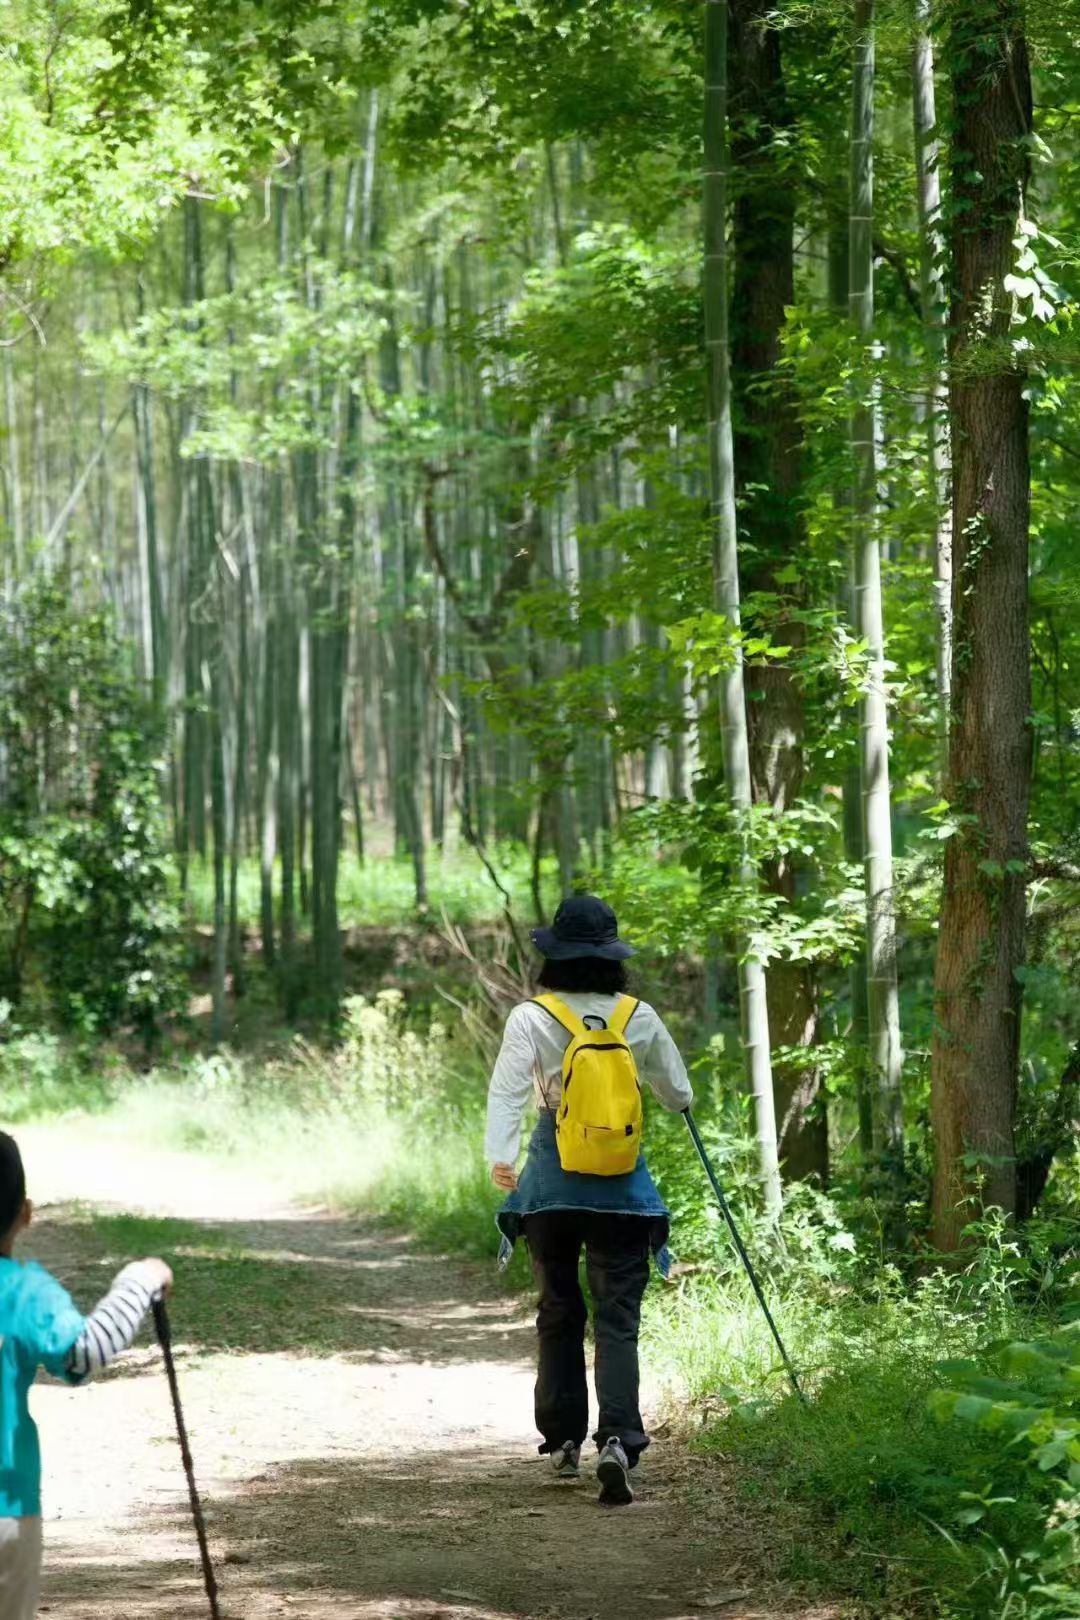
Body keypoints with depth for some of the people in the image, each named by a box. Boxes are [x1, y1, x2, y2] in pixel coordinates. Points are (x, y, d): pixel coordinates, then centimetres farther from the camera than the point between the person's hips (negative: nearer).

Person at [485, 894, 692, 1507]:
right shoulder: (640, 1019, 2)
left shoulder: (530, 1019, -3)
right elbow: (679, 1095, 13)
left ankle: (564, 1441, 23)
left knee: (559, 1313, 16)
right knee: (618, 1319, -1)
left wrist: (499, 1156, -25)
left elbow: (506, 1093, -16)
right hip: (621, 1184, 0)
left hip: (551, 1181, 0)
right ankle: (618, 1440, -20)